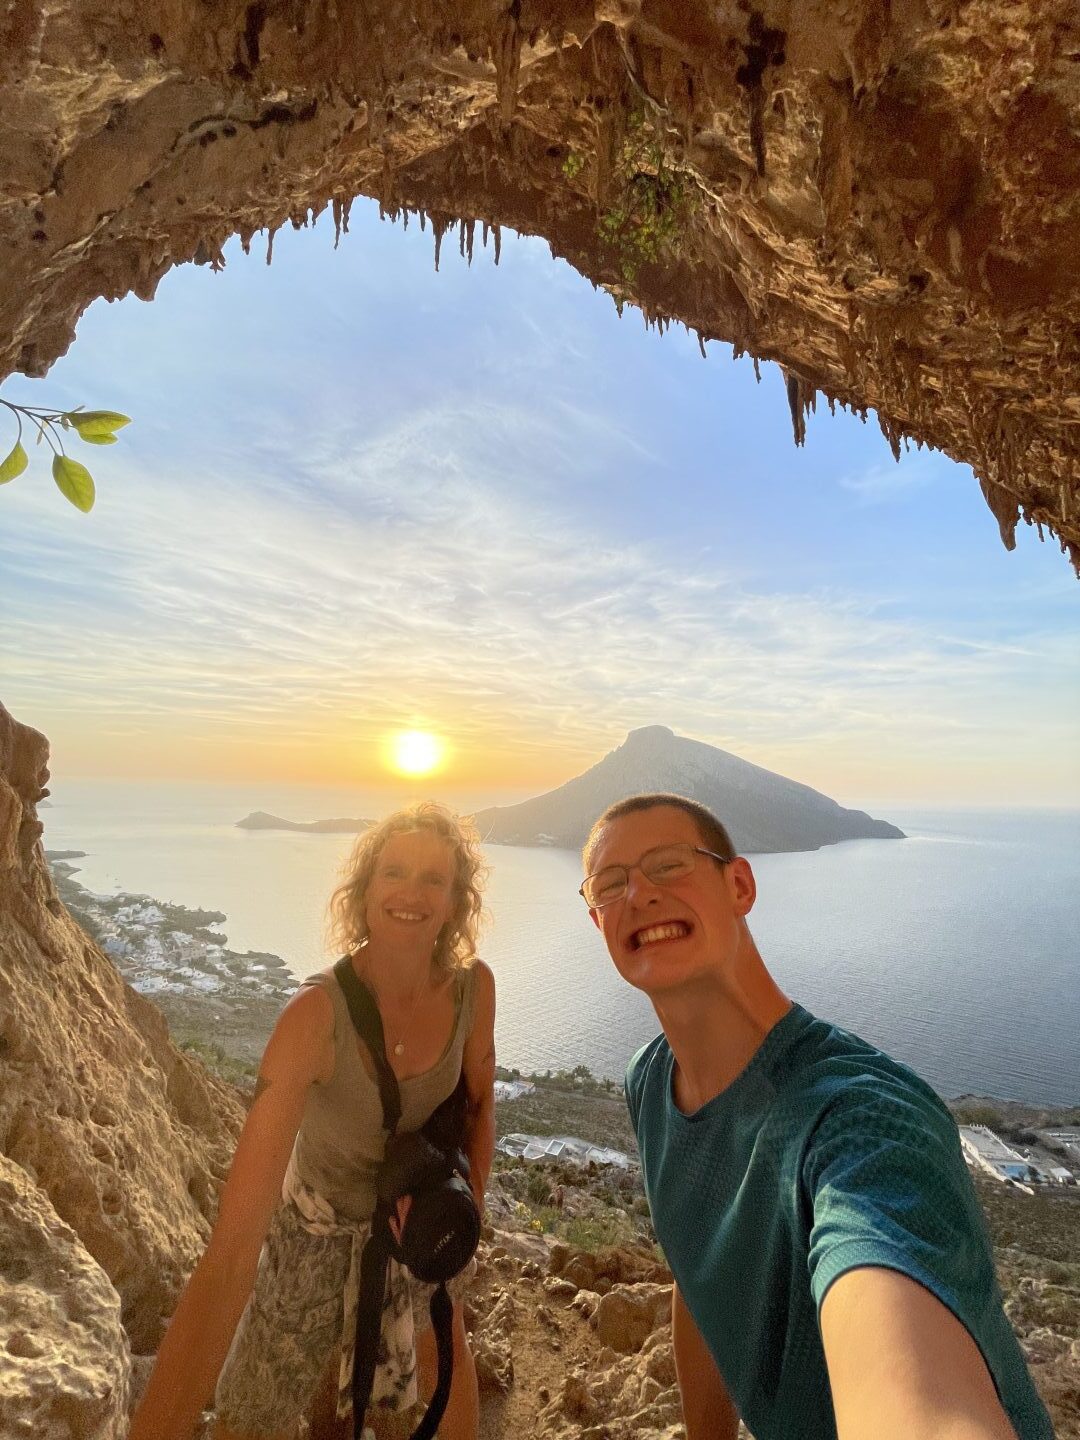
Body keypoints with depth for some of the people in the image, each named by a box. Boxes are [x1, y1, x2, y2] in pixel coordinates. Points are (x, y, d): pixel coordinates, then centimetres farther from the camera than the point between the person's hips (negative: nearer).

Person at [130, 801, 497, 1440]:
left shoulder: (473, 986, -24)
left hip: (418, 1211, 4)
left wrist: (472, 1195, -16)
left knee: (444, 1343, 29)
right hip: (319, 1226, -4)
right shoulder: (316, 1015, -37)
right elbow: (231, 1256, -38)